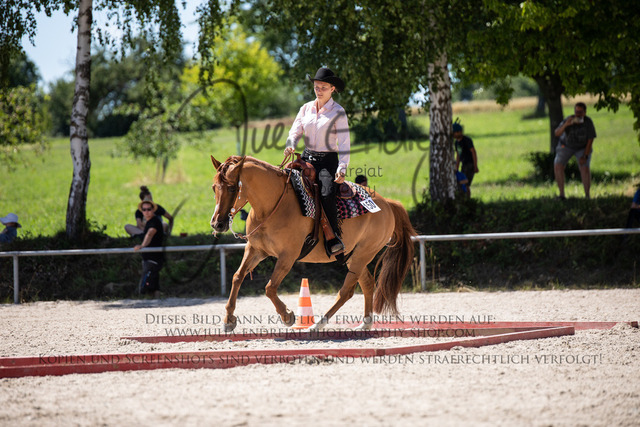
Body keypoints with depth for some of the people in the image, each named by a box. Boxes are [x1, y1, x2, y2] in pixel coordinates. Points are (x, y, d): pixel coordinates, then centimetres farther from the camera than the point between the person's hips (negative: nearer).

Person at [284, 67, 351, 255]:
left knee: (327, 194, -29)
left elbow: (344, 143, -10)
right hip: (307, 158, 5)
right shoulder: (306, 108, 10)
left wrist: (342, 169, -23)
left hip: (327, 161, -5)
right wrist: (290, 146, -13)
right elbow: (295, 131, 11)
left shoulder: (338, 112, -4)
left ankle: (334, 238, -20)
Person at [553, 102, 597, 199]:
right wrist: (565, 125, -53)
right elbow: (557, 133, -35)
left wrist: (585, 156, -20)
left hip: (583, 148, -1)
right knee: (557, 166, -18)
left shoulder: (588, 122, -26)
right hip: (566, 146, 1)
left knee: (585, 168, -22)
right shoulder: (569, 121, -27)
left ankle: (587, 195, -11)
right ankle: (562, 194, -9)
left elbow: (590, 140, -18)